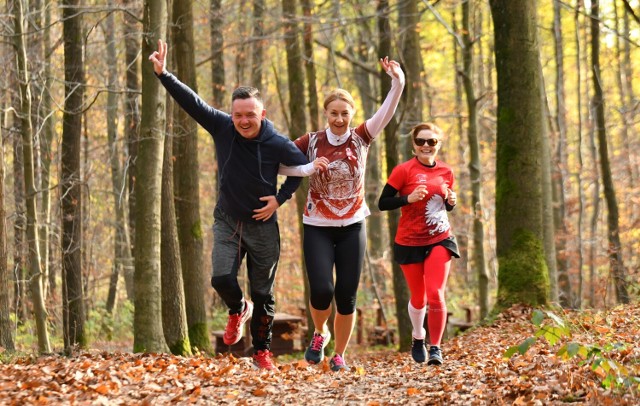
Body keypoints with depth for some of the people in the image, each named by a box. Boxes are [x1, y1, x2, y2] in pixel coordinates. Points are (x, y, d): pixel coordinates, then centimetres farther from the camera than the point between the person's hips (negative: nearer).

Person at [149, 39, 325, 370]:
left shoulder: (278, 144, -14)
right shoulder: (222, 127, -10)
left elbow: (303, 167, 3)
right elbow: (190, 101, -11)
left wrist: (280, 199, -5)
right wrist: (163, 75, -21)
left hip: (263, 226, -1)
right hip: (227, 222, 1)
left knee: (263, 293, 6)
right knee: (221, 279, -16)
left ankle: (262, 350, 24)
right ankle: (237, 310, 20)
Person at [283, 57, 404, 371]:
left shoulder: (360, 138, -2)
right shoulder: (311, 142, -4)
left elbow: (387, 112, -15)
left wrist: (398, 83, -32)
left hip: (352, 227, 1)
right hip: (318, 227, -1)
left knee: (347, 296, 2)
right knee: (321, 290, -13)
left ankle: (339, 355, 19)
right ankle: (319, 334, 19)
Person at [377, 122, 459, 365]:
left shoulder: (446, 172, 3)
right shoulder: (404, 170, -10)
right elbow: (382, 203, -10)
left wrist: (451, 202, -4)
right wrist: (409, 198, -23)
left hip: (439, 240, 2)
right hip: (410, 243, -1)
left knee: (435, 294, -13)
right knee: (418, 298, 10)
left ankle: (436, 348, 0)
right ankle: (418, 338, 39)